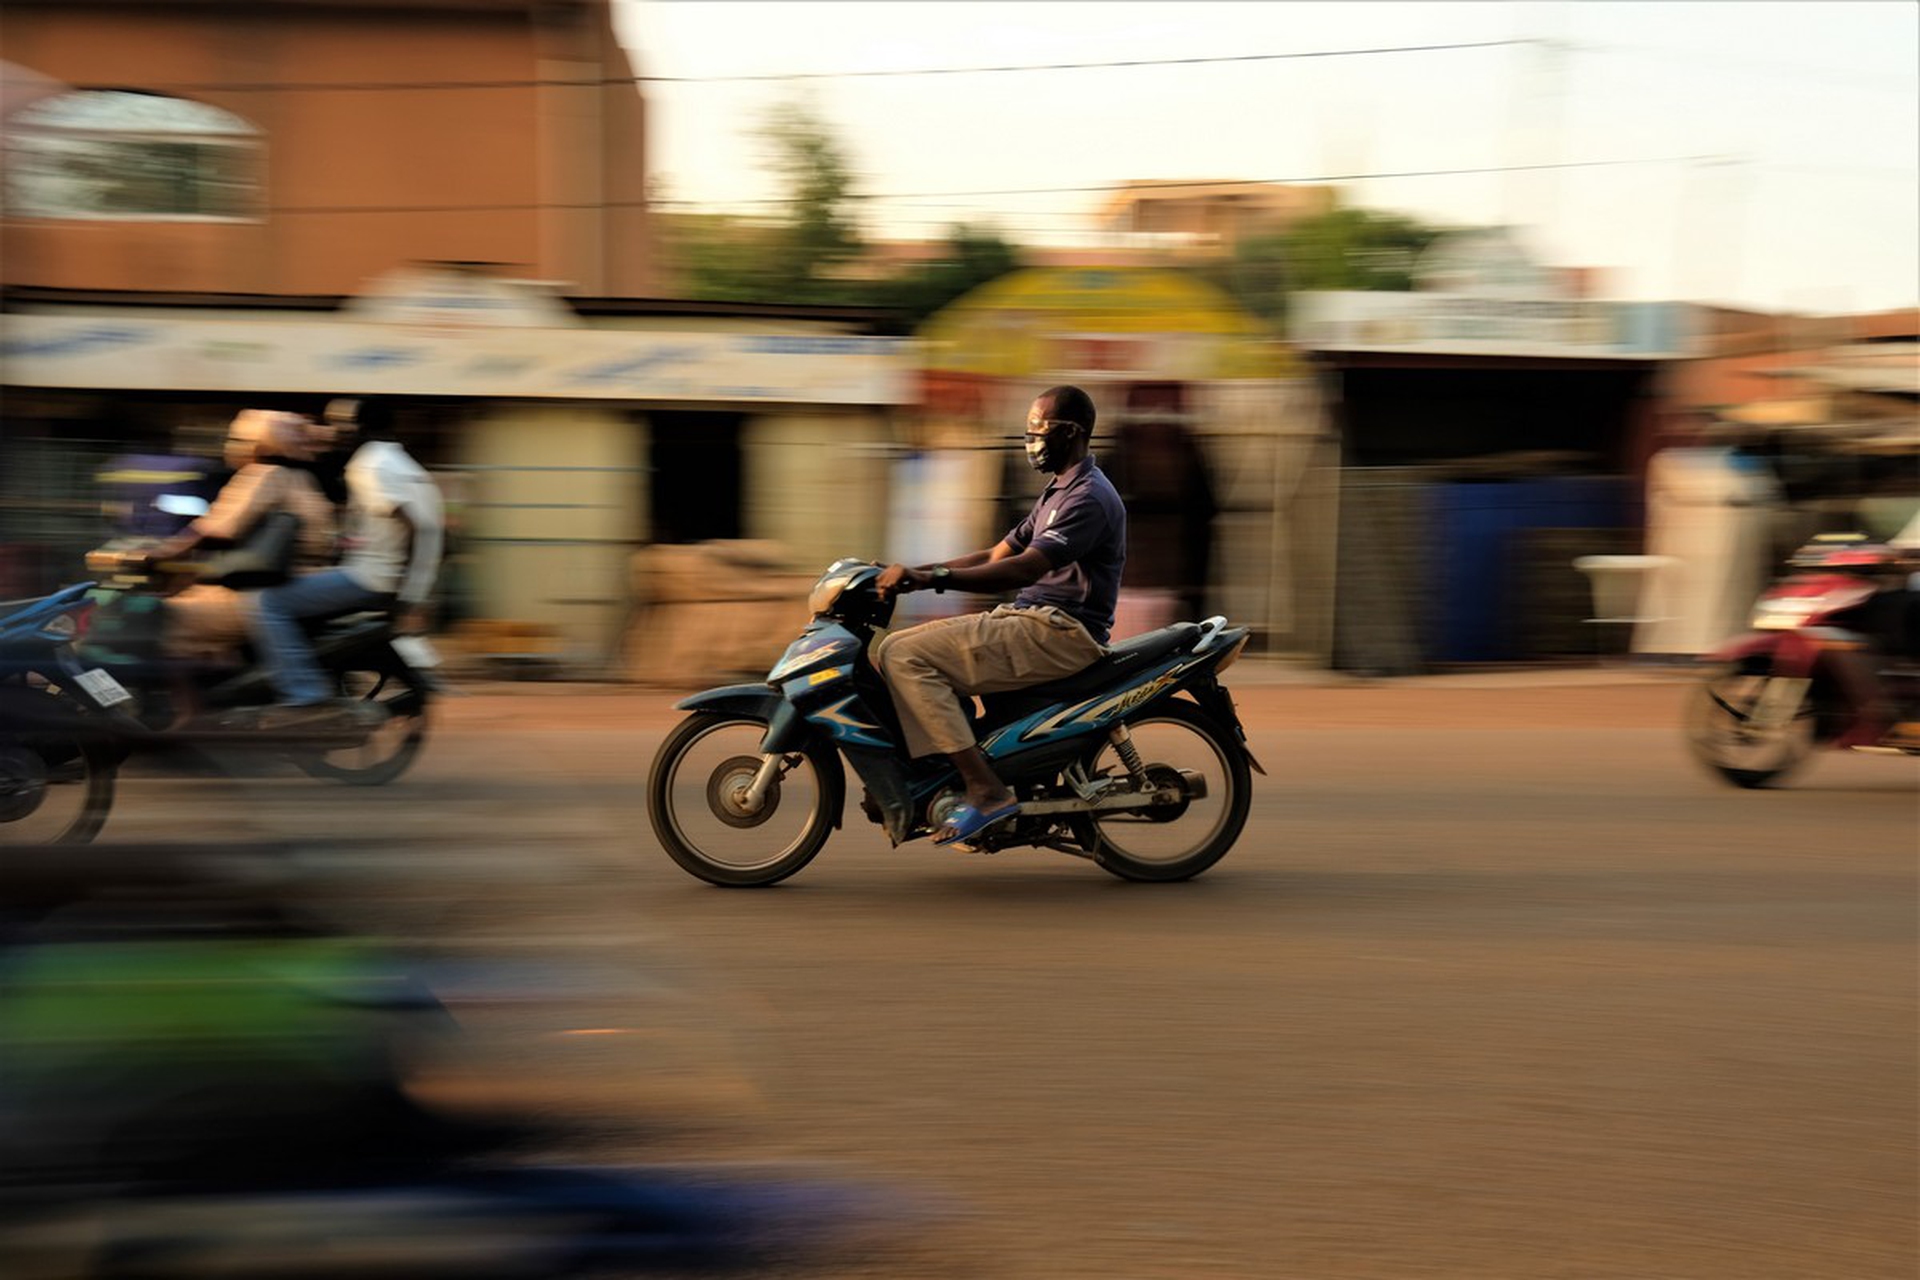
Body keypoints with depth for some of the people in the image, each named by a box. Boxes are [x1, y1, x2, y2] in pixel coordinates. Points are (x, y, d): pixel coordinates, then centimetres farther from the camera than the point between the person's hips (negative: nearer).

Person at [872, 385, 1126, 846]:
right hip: (1031, 619, 11)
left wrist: (933, 578, -32)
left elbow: (1025, 568, -26)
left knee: (902, 655, -20)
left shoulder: (1089, 497, -13)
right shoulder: (1058, 491, 21)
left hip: (1059, 633, -11)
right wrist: (912, 573, 8)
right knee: (900, 645, 9)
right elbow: (995, 556, 20)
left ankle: (986, 790, -25)